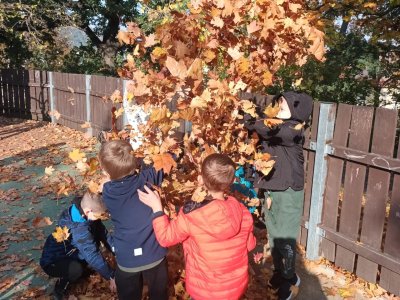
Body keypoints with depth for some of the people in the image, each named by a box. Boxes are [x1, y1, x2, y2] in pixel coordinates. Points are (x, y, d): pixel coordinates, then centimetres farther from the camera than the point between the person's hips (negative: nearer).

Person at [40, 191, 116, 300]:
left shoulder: (83, 213, -13)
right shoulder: (78, 227, -37)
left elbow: (103, 234, -5)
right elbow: (92, 255, -36)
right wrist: (111, 276, -30)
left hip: (69, 253, 9)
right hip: (53, 262, -8)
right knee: (75, 269, -36)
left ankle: (81, 270, 13)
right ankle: (60, 288, -4)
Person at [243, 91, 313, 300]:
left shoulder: (293, 132, -17)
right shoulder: (275, 127, 3)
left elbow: (269, 130, -31)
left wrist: (249, 120, -19)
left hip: (288, 193, -6)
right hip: (270, 190, 6)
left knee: (285, 239, 4)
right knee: (273, 236, 18)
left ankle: (289, 278, 27)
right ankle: (279, 271, 39)